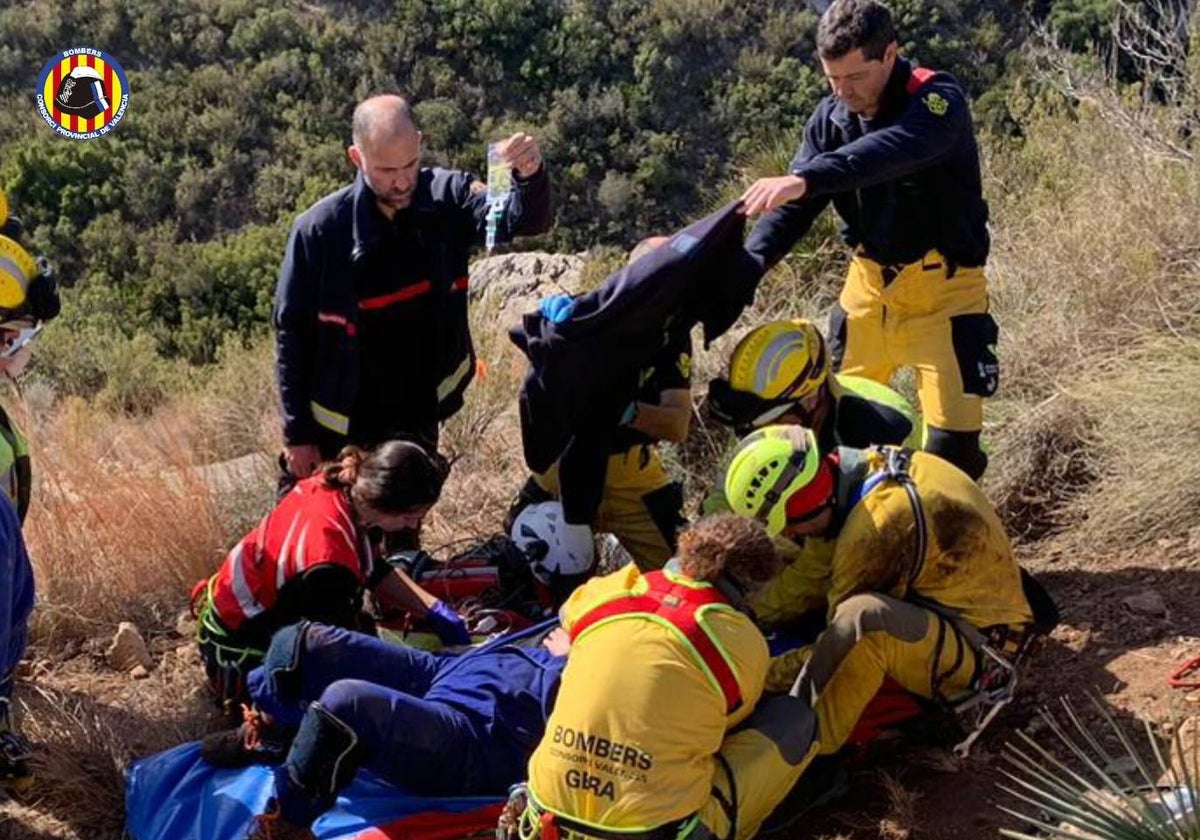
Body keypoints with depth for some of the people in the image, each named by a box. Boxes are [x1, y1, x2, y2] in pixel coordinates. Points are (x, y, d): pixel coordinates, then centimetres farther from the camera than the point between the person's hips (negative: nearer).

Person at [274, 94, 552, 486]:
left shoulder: (445, 198, -11)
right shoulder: (321, 229, -17)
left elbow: (524, 219, -21)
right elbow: (292, 335, -10)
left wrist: (531, 177, -44)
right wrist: (297, 434, -8)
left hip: (416, 426, 2)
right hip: (337, 434, -2)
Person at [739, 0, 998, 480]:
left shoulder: (939, 101, -18)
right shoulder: (830, 117, 0)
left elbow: (890, 152, -41)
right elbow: (793, 206, -7)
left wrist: (804, 180, -56)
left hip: (941, 285, -5)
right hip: (869, 282, 6)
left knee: (952, 436, -11)